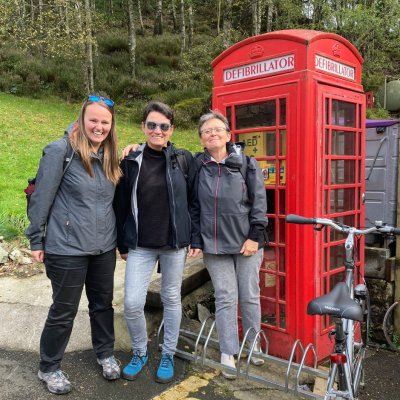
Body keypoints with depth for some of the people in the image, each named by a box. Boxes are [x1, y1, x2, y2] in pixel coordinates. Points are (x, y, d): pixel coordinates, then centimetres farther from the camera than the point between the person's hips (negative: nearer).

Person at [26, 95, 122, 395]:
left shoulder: (110, 156, 4)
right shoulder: (60, 151, -14)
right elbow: (42, 198, -11)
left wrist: (119, 237, 15)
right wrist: (37, 240, -8)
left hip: (104, 246, 6)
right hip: (68, 248, -5)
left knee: (103, 303, 18)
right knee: (64, 310, 8)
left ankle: (106, 354, 39)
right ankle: (49, 368, 30)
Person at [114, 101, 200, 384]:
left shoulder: (184, 160, -1)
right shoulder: (131, 161, 0)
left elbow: (194, 202, 2)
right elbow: (121, 206, 4)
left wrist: (195, 239, -2)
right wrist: (122, 244, 6)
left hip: (175, 243, 0)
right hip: (140, 245, 1)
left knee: (172, 299, 11)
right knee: (132, 303, -2)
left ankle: (168, 355, 31)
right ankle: (139, 352, 25)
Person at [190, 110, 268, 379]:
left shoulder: (247, 163, 1)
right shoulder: (197, 166, 4)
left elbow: (259, 201, -2)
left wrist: (255, 235, -8)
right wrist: (195, 241, 0)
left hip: (247, 243, 0)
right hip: (214, 245, 1)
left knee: (250, 296, 10)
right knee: (226, 298, 4)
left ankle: (253, 344, 30)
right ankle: (228, 354, 16)